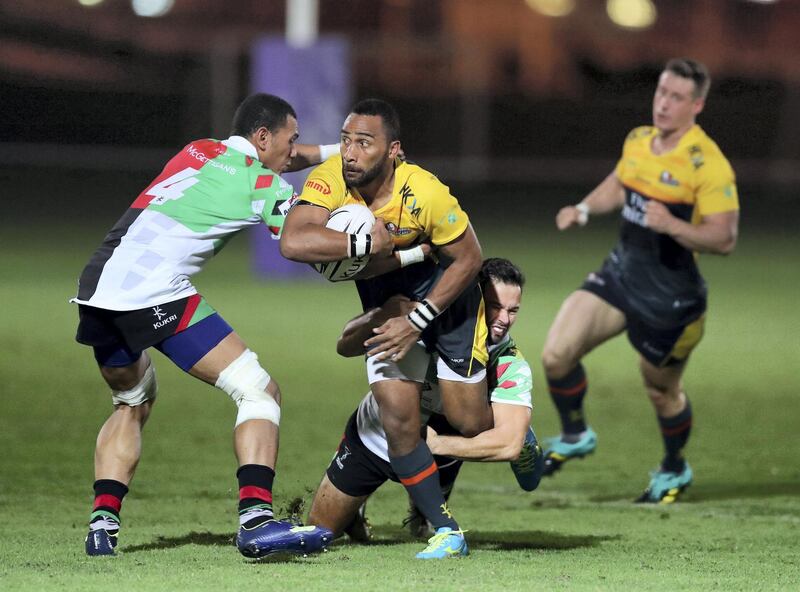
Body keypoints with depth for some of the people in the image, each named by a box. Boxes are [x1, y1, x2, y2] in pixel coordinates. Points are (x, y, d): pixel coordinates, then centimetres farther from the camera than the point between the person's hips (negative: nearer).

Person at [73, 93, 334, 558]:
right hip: (155, 292, -8)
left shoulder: (199, 151, 24)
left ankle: (103, 523, 18)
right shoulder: (261, 183, 2)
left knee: (133, 403, 31)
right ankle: (256, 521, -21)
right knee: (260, 392, -5)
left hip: (98, 288, 8)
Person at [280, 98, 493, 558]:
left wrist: (418, 321, -21)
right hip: (382, 295, 3)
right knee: (398, 415, -10)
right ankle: (448, 532, 4)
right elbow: (294, 242, -40)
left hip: (441, 289, -3)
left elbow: (469, 259, -18)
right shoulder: (330, 180, -25)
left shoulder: (425, 194, -32)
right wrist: (366, 243, -40)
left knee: (468, 422, -4)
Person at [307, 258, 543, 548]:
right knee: (320, 530, 9)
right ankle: (354, 509, 42)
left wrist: (437, 444, -42)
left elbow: (509, 444, -40)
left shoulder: (512, 368, -29)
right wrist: (380, 315, -54)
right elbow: (345, 346, -34)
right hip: (373, 438, -1)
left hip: (436, 455, 1)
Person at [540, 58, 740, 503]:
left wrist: (672, 225, -36)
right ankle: (575, 436, 17)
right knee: (557, 354, -9)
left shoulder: (708, 164, -19)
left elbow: (724, 239, -22)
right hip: (621, 274, 6)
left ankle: (674, 471, 40)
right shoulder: (638, 141, 2)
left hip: (671, 296, -6)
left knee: (662, 390, 12)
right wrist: (584, 210, 5)